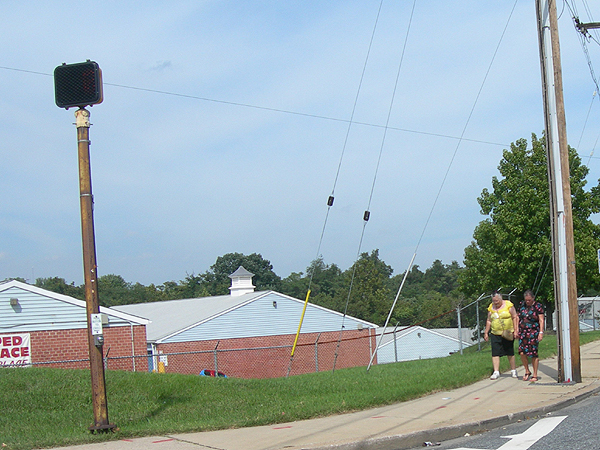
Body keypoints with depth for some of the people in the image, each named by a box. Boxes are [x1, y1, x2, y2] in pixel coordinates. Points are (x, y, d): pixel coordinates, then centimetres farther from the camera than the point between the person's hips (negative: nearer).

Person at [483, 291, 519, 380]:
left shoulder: (508, 305, -4)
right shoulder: (491, 308, 8)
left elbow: (515, 318, -3)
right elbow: (489, 321, 16)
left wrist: (515, 330, -10)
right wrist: (486, 333, 12)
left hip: (508, 334, -3)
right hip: (495, 334, 3)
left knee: (510, 353, 7)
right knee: (495, 353, -8)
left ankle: (513, 370, 22)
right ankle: (496, 372, -7)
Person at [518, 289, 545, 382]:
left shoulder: (538, 306, -2)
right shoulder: (522, 305, 11)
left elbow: (541, 320, -5)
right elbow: (518, 318, 19)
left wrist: (541, 332, -14)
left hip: (533, 333, -4)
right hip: (523, 332, 4)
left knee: (533, 354, -3)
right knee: (522, 352, -8)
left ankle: (535, 375, 7)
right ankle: (527, 372, 12)